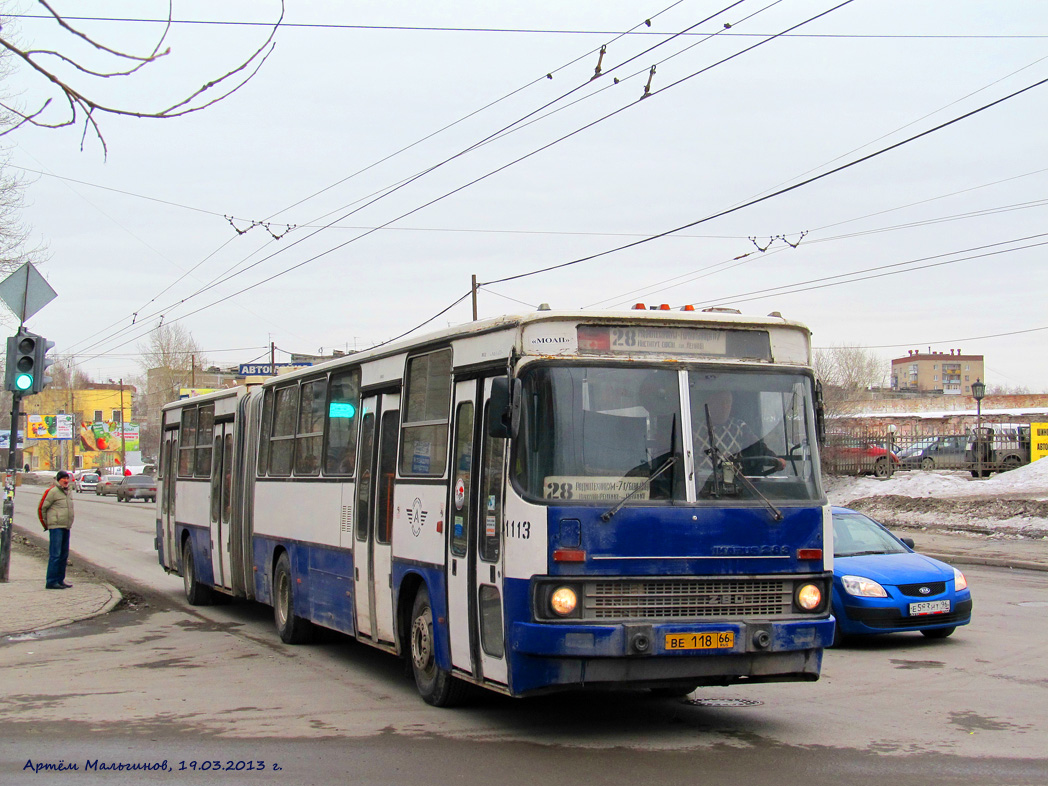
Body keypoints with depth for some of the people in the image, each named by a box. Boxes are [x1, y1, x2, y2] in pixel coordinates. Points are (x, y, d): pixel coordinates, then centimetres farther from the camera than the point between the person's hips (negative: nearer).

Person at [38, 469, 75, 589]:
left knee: (64, 555, 10)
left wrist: (68, 523, 17)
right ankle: (51, 582, -9)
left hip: (66, 527, 8)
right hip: (56, 527, -8)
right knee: (55, 555, -10)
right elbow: (42, 508, -6)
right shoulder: (52, 491, -9)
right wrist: (46, 525, 0)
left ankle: (60, 580, 17)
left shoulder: (68, 492, 15)